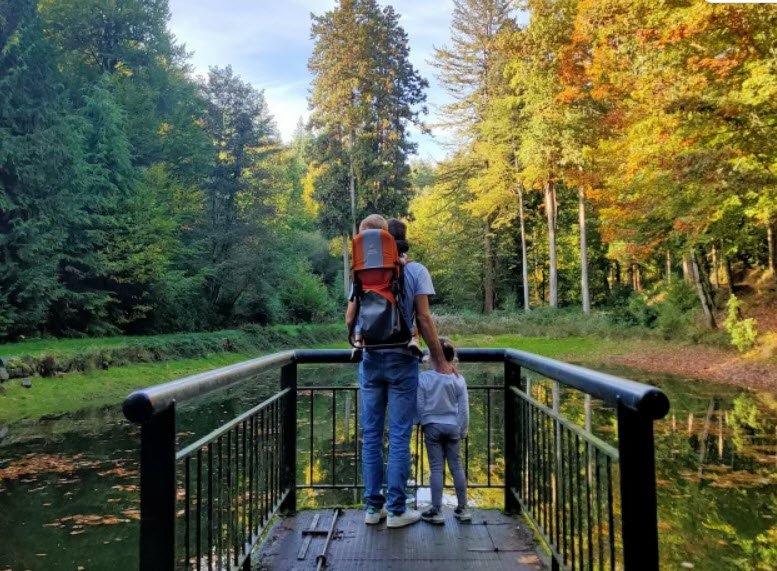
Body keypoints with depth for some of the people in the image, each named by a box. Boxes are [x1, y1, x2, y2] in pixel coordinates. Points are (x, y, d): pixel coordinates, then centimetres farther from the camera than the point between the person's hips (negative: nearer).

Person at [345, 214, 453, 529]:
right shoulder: (416, 271, -3)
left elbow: (349, 319, 4)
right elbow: (424, 319, -6)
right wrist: (439, 358, 2)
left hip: (370, 360, 3)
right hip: (401, 360, -2)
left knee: (371, 435, 9)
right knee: (399, 437, 3)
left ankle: (373, 506, 17)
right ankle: (396, 510, 10)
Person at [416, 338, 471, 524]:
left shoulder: (423, 378, -11)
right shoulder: (459, 379, -5)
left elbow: (420, 405, -5)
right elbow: (464, 409, 1)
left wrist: (421, 423, 12)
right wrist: (463, 430, 13)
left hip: (432, 427, -2)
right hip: (452, 427, 2)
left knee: (436, 468, 3)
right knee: (456, 465, 10)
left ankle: (436, 510, 7)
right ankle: (462, 508, 19)